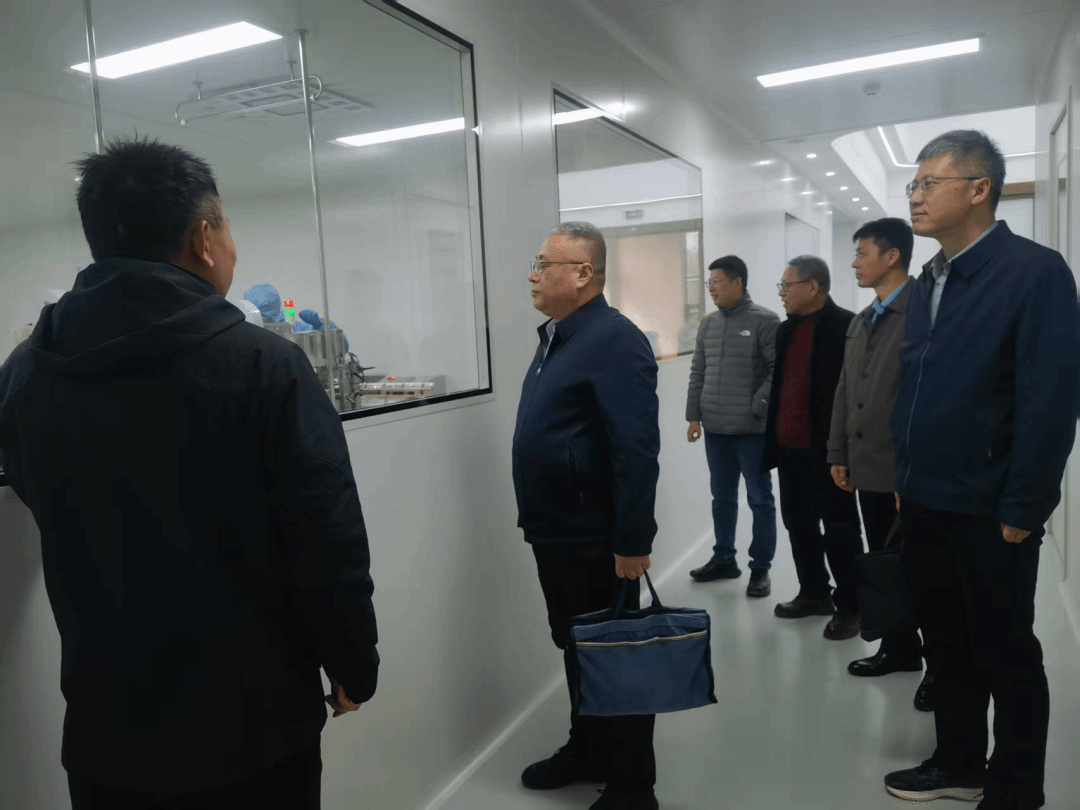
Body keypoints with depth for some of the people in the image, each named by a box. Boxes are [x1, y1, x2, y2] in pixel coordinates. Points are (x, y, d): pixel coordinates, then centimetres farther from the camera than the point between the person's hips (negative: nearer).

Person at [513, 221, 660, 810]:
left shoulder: (614, 341, -18)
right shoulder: (555, 336, 12)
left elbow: (636, 450, -23)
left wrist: (633, 541, -23)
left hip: (596, 539, -9)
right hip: (555, 532, 9)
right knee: (575, 649, 21)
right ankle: (587, 751, 40)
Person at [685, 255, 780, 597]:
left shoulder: (764, 320, -7)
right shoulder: (708, 323, 11)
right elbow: (698, 373, 13)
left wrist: (757, 408, -15)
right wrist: (694, 415, 9)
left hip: (752, 428, -5)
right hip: (715, 428, 6)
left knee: (760, 499, 4)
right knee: (722, 497, 14)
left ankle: (760, 568, 14)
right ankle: (724, 559, 27)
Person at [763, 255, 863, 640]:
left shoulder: (845, 326, -11)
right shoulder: (786, 329, 13)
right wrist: (772, 437, 13)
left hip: (826, 448, -8)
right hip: (790, 447, 8)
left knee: (839, 530, 4)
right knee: (798, 523, 16)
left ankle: (850, 606, 17)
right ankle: (814, 592, 31)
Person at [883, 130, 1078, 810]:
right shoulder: (929, 281, 9)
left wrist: (1022, 509, -17)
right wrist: (905, 478, 10)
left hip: (989, 511, -7)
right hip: (925, 503, 7)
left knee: (1006, 655, 10)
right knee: (947, 645, 19)